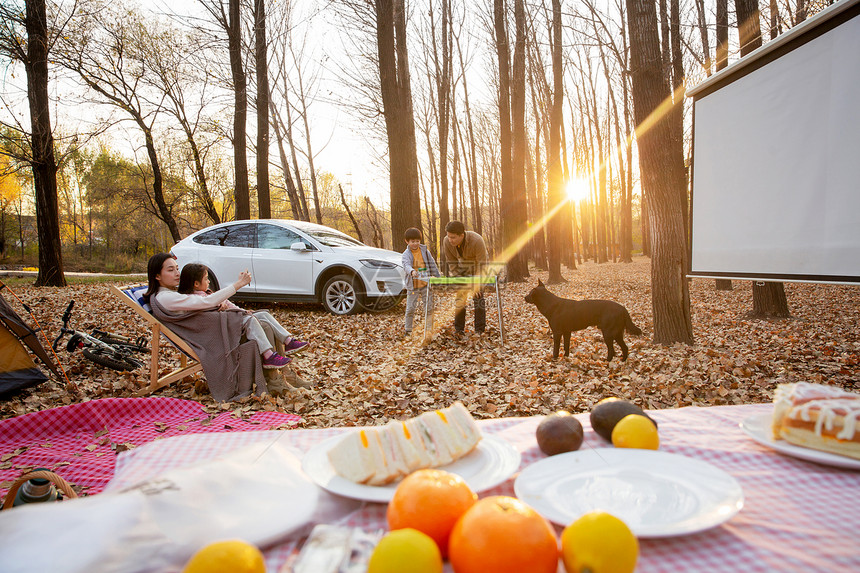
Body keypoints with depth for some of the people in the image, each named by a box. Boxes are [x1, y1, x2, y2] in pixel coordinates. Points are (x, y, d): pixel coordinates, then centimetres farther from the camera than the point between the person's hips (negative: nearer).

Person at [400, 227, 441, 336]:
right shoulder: (406, 254, -5)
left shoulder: (425, 251, 4)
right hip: (412, 285, -2)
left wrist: (438, 277, 12)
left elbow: (432, 264, 11)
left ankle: (429, 329, 17)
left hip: (426, 284, 2)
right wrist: (412, 271, -45)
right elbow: (406, 265, -24)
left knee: (429, 307, 5)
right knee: (410, 308, 1)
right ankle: (407, 329, 14)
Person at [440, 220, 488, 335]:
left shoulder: (477, 241, -36)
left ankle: (480, 330, -5)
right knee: (460, 296, -2)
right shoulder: (446, 241, -24)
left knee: (478, 296, -12)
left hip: (477, 266, -3)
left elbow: (481, 264, -30)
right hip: (462, 267, 4)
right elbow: (451, 263, -15)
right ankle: (458, 329, 6)